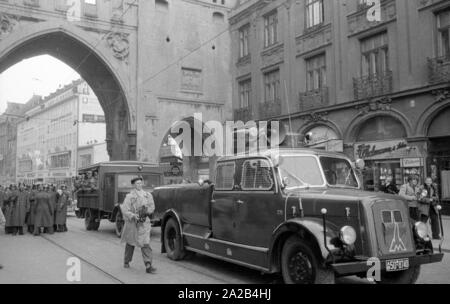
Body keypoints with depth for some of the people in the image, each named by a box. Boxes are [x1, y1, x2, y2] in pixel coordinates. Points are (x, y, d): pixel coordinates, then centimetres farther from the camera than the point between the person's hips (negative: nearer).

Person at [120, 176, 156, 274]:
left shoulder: (147, 195, 6)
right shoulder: (129, 196, -5)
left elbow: (152, 207, 9)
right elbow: (125, 210, -10)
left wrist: (146, 211, -10)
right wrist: (133, 215, -24)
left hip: (144, 223, 1)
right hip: (132, 222, -1)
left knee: (145, 244, -10)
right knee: (130, 243, 15)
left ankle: (148, 265, -14)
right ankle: (126, 261, 38)